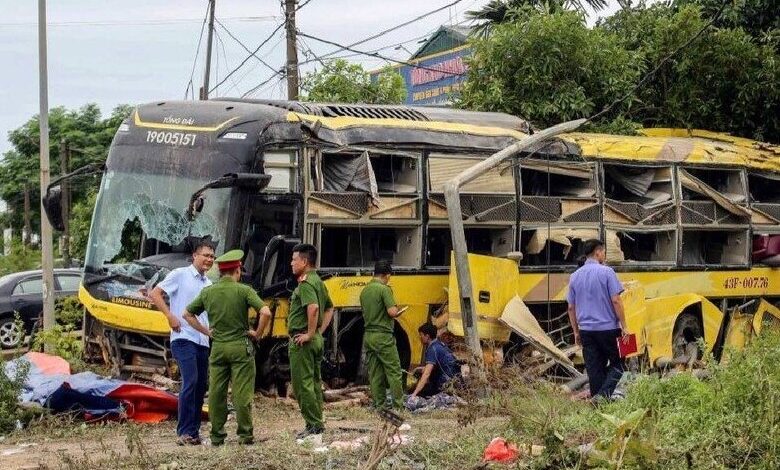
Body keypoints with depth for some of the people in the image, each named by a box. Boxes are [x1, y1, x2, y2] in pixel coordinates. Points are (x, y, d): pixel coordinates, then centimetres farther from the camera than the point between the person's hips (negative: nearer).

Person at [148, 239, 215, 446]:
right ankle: (184, 432, -13)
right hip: (184, 338, -7)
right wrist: (170, 316, -14)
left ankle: (194, 431, 14)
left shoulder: (209, 284, 17)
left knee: (201, 385, 7)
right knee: (190, 382, -17)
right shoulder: (180, 275, -1)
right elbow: (154, 294, -5)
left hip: (203, 341, 7)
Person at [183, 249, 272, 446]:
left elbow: (187, 314, 12)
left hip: (217, 347, 3)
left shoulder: (207, 292, 4)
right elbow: (266, 313, -18)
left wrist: (205, 331, 14)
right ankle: (245, 434, 4)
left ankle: (217, 435, 10)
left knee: (216, 392, 7)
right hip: (241, 346, -3)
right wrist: (258, 333, -4)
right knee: (242, 393, 1)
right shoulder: (243, 290, -8)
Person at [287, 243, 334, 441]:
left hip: (302, 341, -10)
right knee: (314, 382, 14)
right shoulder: (318, 281, 15)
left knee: (302, 384, -6)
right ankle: (317, 423, 19)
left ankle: (313, 426, -5)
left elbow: (313, 307, -33)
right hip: (316, 339, 10)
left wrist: (310, 334, -25)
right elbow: (329, 308, 25)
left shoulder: (305, 283, -16)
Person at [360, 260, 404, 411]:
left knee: (374, 373, 9)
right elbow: (392, 312, -21)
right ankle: (398, 405, -3)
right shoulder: (384, 289, -13)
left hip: (368, 335, 8)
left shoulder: (365, 290, 11)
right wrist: (397, 311, 2)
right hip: (383, 335, -7)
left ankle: (379, 405, 10)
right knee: (393, 371, -2)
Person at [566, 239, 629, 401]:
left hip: (586, 331, 5)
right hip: (608, 328, -4)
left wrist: (576, 332, 19)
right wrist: (624, 326, -7)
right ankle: (604, 394, -13)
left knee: (594, 369, 10)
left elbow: (571, 307, 11)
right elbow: (616, 301, -12)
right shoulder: (606, 272, -8)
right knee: (617, 363, 6)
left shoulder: (575, 276, 8)